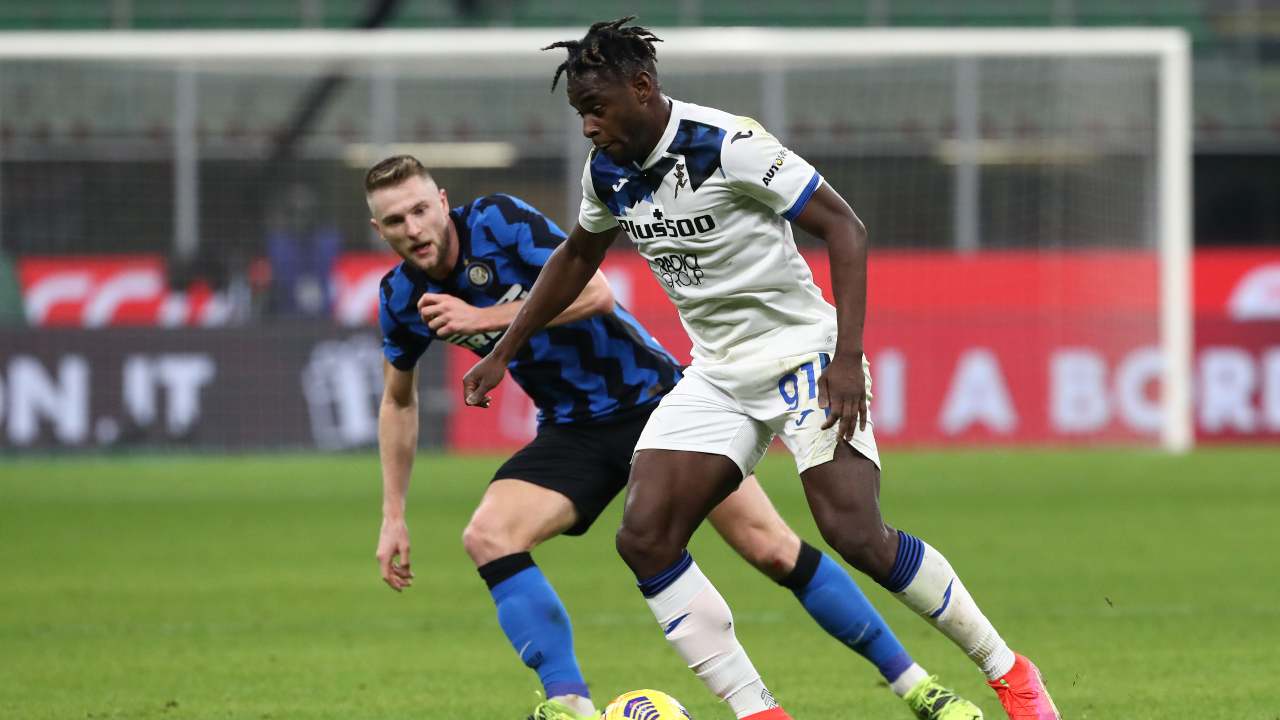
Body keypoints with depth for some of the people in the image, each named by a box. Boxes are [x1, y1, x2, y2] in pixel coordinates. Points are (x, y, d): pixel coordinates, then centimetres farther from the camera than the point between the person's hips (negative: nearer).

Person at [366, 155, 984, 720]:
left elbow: (594, 292, -24)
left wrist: (484, 318, -28)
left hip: (652, 395, -4)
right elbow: (398, 399, 14)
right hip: (572, 433, 4)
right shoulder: (402, 298, -2)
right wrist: (393, 516, 10)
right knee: (486, 537, -23)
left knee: (772, 549, -8)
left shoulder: (496, 220, -17)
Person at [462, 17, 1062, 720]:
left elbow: (843, 227, -17)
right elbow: (576, 257, 22)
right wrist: (501, 354, 22)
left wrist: (847, 357, -24)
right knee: (644, 537, -10)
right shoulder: (608, 170, 1)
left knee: (855, 535, -20)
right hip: (716, 373, 7)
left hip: (803, 353, -7)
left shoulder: (728, 145, -20)